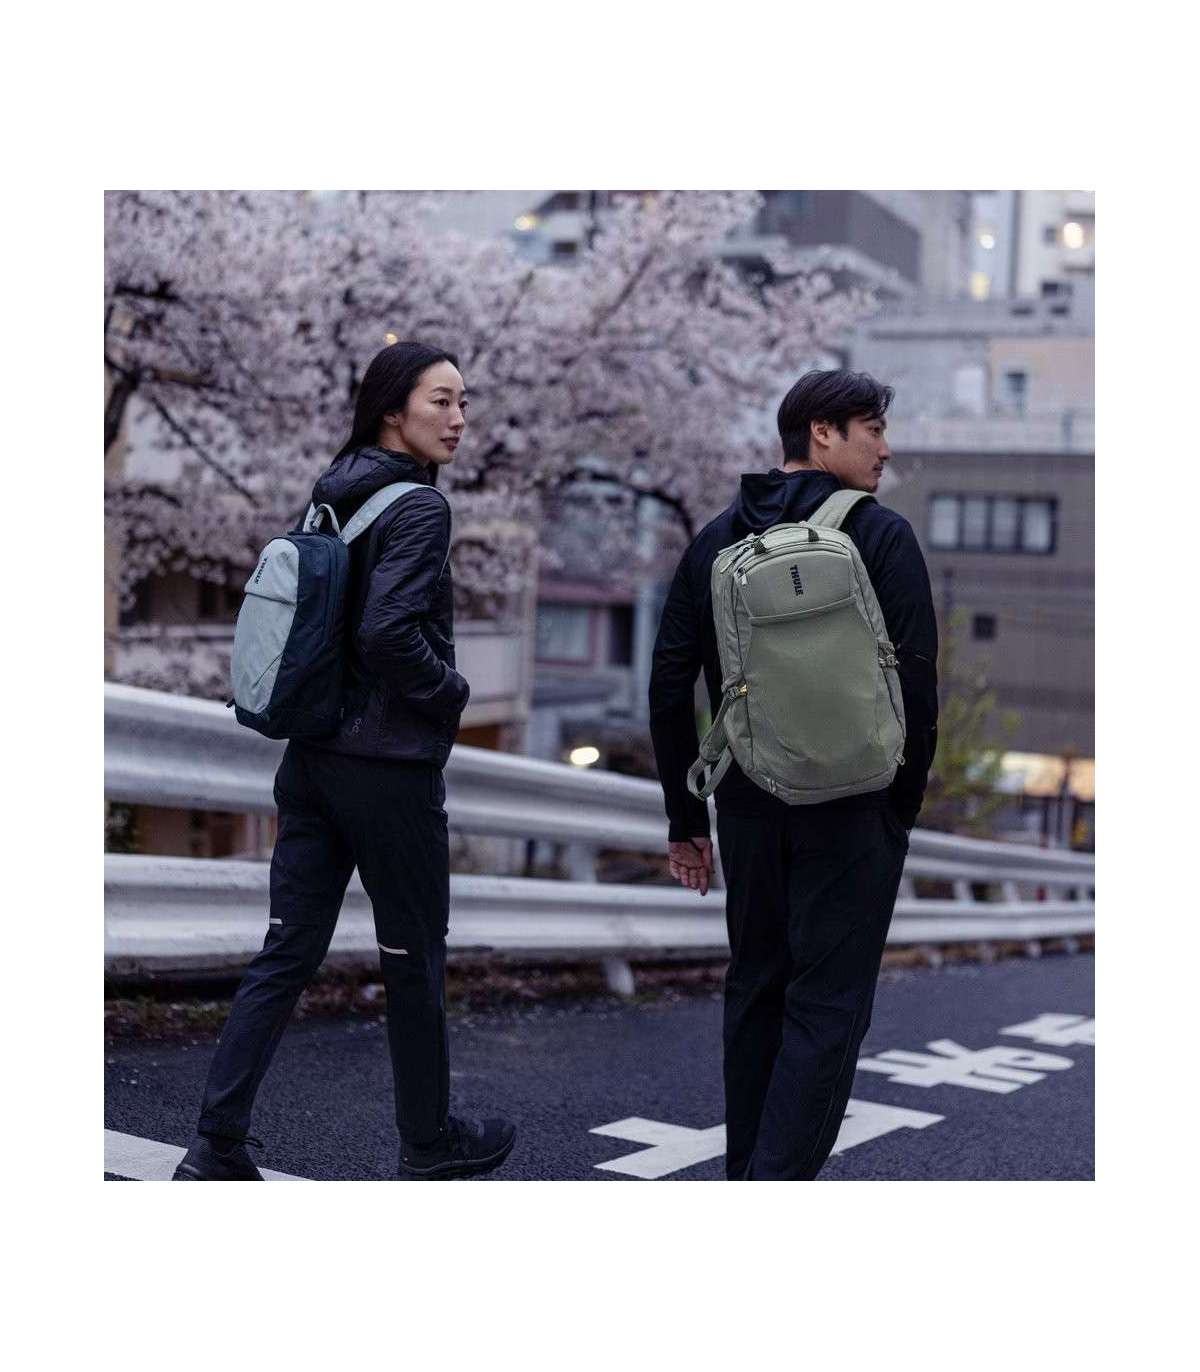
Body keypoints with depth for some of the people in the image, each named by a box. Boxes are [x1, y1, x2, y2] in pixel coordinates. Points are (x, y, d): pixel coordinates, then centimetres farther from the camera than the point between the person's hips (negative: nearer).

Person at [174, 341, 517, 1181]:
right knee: (415, 957, 8)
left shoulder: (333, 497, 11)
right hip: (391, 765, -7)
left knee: (288, 952, 8)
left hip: (312, 757, 7)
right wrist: (451, 694, -9)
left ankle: (218, 1146, 6)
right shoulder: (419, 507, -14)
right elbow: (389, 631, -24)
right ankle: (430, 1140, 24)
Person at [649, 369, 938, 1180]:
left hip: (750, 805, 5)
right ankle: (782, 1175, -10)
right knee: (828, 1003, -2)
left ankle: (749, 1170, 24)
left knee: (757, 989, 17)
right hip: (853, 808, -5)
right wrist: (906, 803, 0)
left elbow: (670, 688, 6)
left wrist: (686, 819, 11)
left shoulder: (717, 542, 8)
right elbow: (917, 683, -12)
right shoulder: (881, 536, -6)